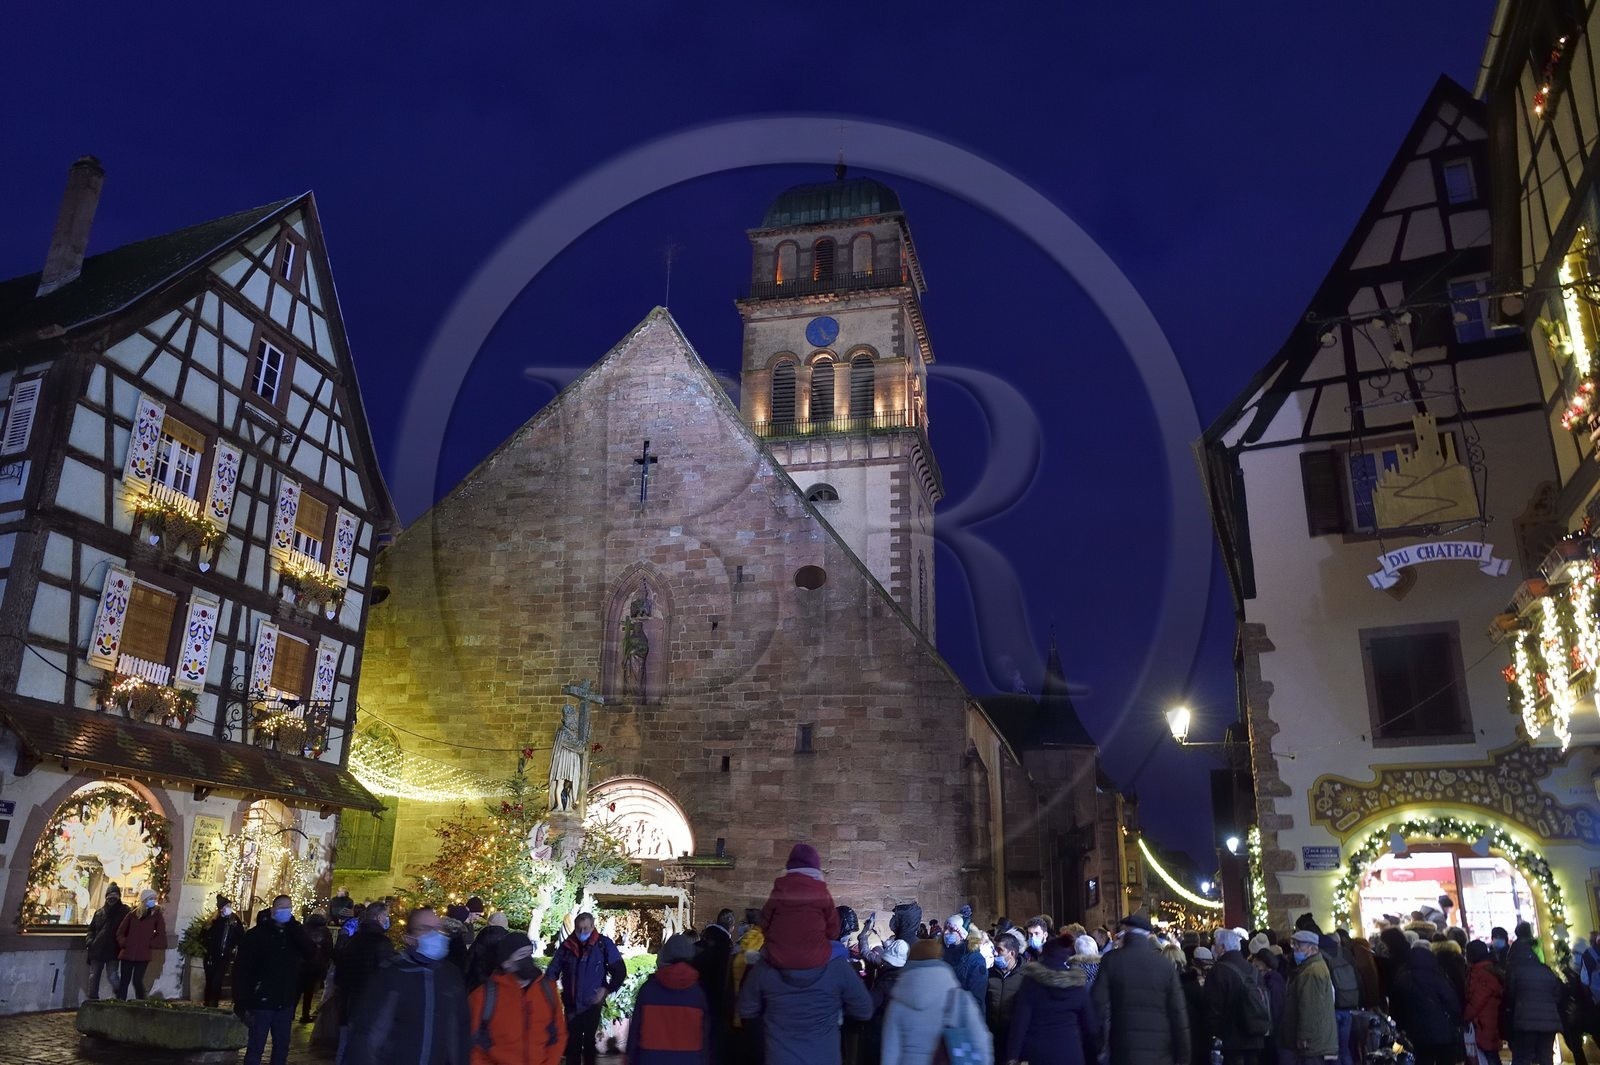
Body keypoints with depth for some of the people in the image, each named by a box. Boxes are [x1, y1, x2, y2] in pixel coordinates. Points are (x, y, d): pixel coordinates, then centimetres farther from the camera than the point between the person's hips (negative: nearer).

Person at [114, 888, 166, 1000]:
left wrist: (150, 944, -5)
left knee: (137, 981, -8)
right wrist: (124, 943, -1)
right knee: (124, 981, 2)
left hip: (143, 955, -2)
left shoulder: (157, 915, 5)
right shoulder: (132, 914, 9)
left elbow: (161, 935, 3)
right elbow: (120, 931, 13)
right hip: (128, 953, 2)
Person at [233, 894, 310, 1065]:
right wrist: (242, 1004, -15)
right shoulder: (257, 934, -6)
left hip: (285, 1004, 4)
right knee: (255, 1049, 3)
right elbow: (242, 970, -9)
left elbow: (309, 952, -13)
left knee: (282, 1048, 11)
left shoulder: (294, 934, 6)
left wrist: (293, 924, -16)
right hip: (261, 1003, -4)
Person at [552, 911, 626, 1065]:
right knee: (572, 1041, 9)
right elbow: (553, 971, 5)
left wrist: (606, 990, -11)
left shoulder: (604, 944, -11)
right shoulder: (567, 946, -3)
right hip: (571, 1004, 2)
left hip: (592, 1003, -2)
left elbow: (620, 971, -5)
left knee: (589, 1041, 12)